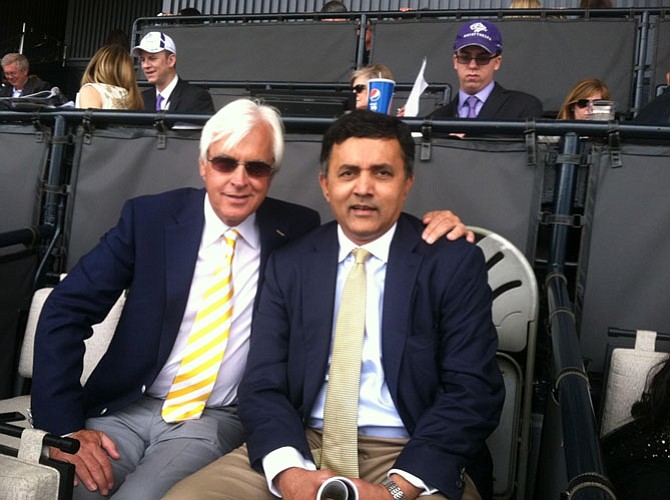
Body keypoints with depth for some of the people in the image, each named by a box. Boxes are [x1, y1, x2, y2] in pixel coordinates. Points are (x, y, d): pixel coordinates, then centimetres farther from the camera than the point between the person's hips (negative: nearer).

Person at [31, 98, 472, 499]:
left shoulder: (297, 233, -1)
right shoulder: (150, 216, -2)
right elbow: (66, 312, -3)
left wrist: (436, 230, -11)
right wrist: (64, 426, -12)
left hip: (216, 421, -1)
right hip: (128, 407, 2)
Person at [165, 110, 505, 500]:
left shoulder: (456, 262, -2)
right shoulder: (289, 265, 6)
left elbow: (474, 391, -7)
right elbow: (263, 384, 1)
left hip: (412, 459, -2)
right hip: (301, 447, 3)